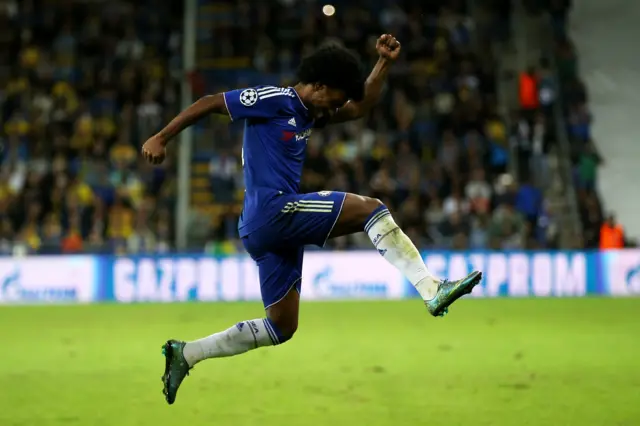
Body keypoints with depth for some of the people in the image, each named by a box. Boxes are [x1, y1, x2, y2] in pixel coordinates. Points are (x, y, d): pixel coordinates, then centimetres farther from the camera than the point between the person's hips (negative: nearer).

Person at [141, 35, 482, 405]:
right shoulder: (273, 100, -5)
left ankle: (185, 354, 14)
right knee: (371, 209, -13)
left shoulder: (309, 115, 20)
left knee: (281, 327, 11)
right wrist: (161, 139, -10)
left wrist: (385, 63, 13)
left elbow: (361, 107, 24)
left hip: (272, 230, 10)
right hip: (271, 208, -10)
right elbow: (209, 103, -5)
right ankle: (433, 291, -22)